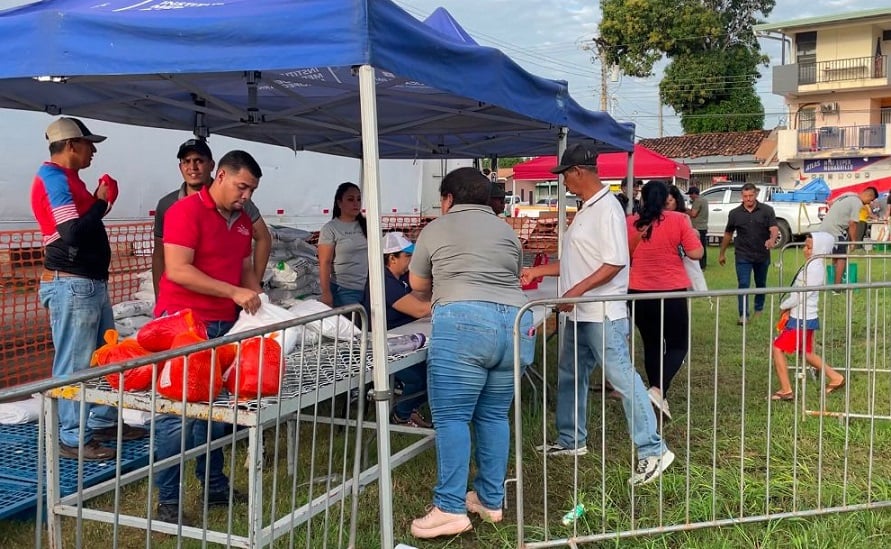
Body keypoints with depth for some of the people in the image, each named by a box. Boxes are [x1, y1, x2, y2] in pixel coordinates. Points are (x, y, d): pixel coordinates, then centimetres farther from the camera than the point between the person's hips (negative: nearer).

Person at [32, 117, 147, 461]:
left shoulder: (67, 178, 16)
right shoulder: (54, 178, -14)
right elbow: (73, 233, -23)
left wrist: (100, 201, 6)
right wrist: (102, 201, -11)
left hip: (91, 283, 11)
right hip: (71, 285, -11)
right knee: (74, 365, -4)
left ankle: (103, 423, 28)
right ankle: (73, 439, 4)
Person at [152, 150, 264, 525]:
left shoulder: (243, 221, 13)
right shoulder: (186, 211, -11)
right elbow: (177, 270, -20)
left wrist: (258, 299, 1)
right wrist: (234, 292, -21)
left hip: (224, 325, 8)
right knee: (177, 413, -4)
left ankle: (215, 487, 24)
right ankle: (168, 501, 4)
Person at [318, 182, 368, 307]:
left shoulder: (365, 225, 10)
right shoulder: (330, 228, -3)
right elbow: (325, 263, -7)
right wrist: (326, 293, -13)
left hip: (369, 289, 4)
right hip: (345, 291, -4)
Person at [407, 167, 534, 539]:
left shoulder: (436, 229, 12)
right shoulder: (507, 231, 22)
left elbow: (417, 283, 24)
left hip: (464, 324, -5)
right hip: (516, 324, 6)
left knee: (451, 418, -2)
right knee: (494, 416, 13)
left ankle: (450, 509, -3)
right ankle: (491, 501, 19)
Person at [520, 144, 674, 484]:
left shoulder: (606, 209, -15)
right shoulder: (586, 210, 15)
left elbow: (615, 263, -23)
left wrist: (577, 290, -24)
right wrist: (536, 271, 21)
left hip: (602, 314, -10)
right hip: (579, 313, 10)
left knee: (622, 378, -7)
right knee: (570, 376, 18)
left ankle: (653, 451, 1)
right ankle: (571, 441, 32)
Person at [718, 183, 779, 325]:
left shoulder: (767, 210, -4)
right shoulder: (735, 213, 1)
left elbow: (774, 228, -15)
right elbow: (728, 234, 10)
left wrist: (772, 240, -38)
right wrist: (722, 253, 14)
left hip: (762, 255, 1)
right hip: (743, 255, -1)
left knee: (761, 284, 17)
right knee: (743, 285, -8)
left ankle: (759, 309, 36)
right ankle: (743, 315, -6)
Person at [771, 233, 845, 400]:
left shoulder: (814, 269, -20)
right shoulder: (814, 266, 11)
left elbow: (801, 295, -21)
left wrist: (783, 306, -7)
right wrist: (788, 307, 4)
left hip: (802, 319, -10)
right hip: (805, 317, 10)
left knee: (778, 348, -7)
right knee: (806, 353, 22)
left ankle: (786, 390, -2)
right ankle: (836, 378, 29)